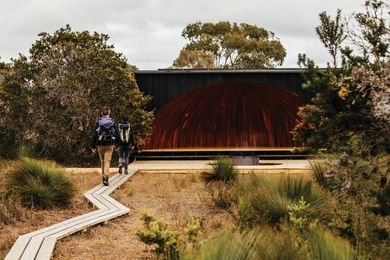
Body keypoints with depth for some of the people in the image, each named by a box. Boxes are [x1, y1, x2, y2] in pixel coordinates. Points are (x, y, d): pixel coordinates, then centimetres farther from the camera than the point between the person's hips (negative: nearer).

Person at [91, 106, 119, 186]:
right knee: (107, 161, -4)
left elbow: (94, 135, -4)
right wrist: (116, 145, 12)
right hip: (110, 145, -1)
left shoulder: (98, 123, -3)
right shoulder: (112, 122, 0)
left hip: (100, 145, 1)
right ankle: (106, 179, -19)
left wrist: (93, 147, 1)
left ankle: (104, 177, 26)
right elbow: (116, 135, 1)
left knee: (102, 161, 17)